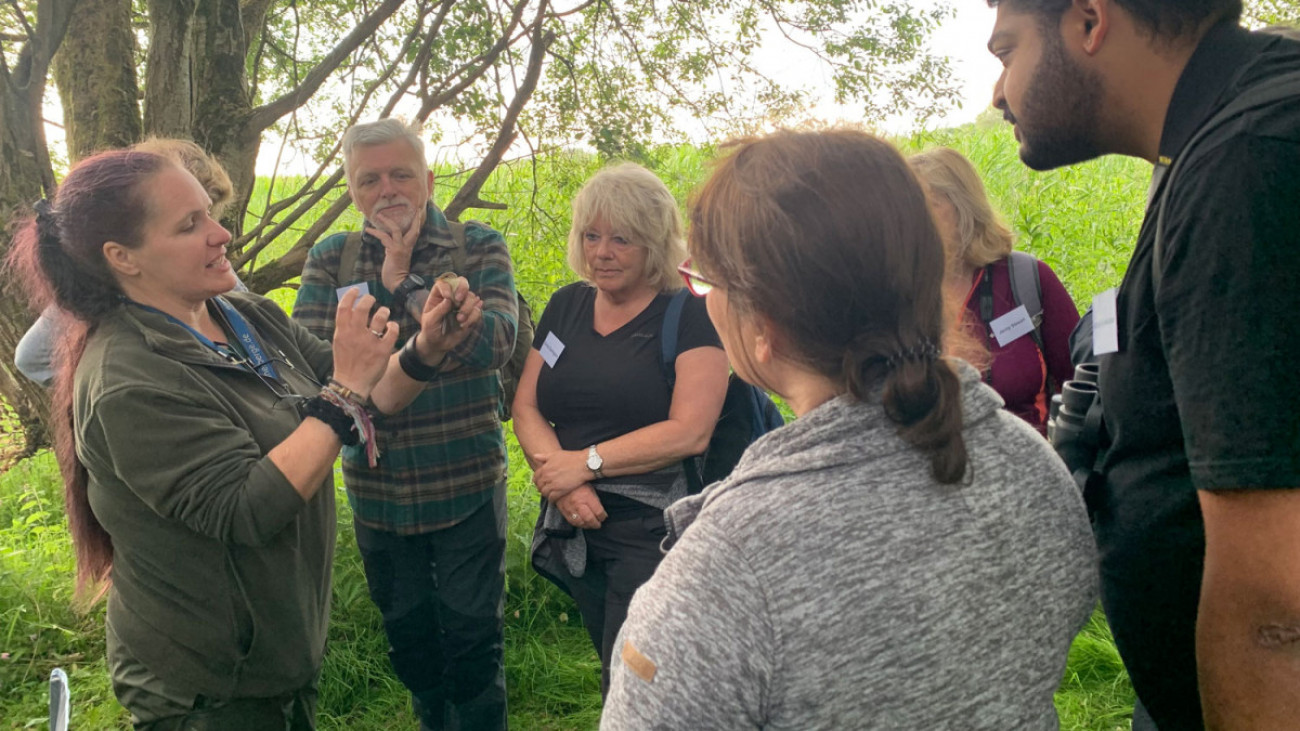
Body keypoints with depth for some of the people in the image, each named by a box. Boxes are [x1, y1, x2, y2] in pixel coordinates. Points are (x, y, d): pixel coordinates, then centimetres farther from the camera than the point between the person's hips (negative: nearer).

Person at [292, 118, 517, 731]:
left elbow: (494, 343, -21)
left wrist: (407, 278, -21)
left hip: (466, 484, -3)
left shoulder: (478, 248, -6)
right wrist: (386, 280, -22)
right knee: (407, 638, 19)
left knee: (472, 640, 7)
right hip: (377, 488, 3)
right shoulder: (330, 259, 1)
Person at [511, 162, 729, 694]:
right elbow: (526, 407, 6)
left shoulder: (690, 317, -9)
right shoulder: (566, 306, 8)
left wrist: (585, 462, -15)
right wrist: (561, 483, -12)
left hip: (653, 533, -6)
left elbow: (689, 431, -18)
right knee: (614, 678, 19)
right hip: (575, 529, 6)